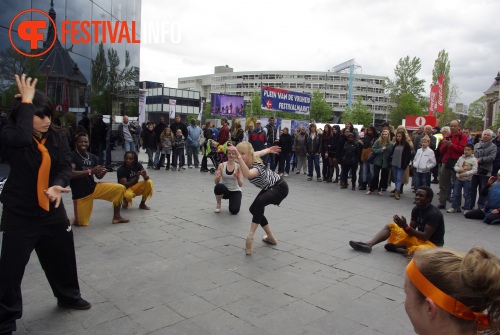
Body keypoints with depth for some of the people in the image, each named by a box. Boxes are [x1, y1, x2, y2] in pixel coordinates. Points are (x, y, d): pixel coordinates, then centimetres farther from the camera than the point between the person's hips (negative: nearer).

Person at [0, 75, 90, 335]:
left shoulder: (58, 136, -2)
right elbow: (22, 138, -38)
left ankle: (68, 296, 44)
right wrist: (26, 101, -28)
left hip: (52, 210, 5)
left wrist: (57, 186, -29)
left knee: (63, 257, 19)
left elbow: (65, 166, -8)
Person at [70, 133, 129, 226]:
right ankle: (77, 217, 34)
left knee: (120, 188, -8)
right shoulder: (72, 156, -13)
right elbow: (70, 174, -27)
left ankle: (116, 217, 2)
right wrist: (90, 171, -28)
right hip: (80, 193, -5)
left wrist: (103, 172, -15)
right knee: (81, 223, -4)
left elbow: (98, 176, 9)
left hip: (94, 187, 5)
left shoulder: (92, 157, 5)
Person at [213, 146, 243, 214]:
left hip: (235, 191, -1)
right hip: (224, 190, 1)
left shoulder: (238, 166, -11)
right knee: (218, 186, -35)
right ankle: (218, 204, -6)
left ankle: (232, 201, 15)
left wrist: (238, 178, -36)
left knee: (234, 211, -23)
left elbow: (241, 185, -15)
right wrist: (217, 178, -33)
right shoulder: (221, 165, -8)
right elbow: (216, 182, -11)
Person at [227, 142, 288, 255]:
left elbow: (247, 174, -62)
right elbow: (260, 152, 9)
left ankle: (250, 236, -31)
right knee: (254, 209, 10)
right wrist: (269, 150, 30)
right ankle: (271, 237, 24)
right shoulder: (251, 157, -13)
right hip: (269, 187, 10)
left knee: (259, 202, -36)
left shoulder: (257, 167, -37)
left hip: (280, 187, -10)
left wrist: (239, 157, -71)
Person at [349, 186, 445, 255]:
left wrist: (405, 226, -31)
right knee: (390, 226, 1)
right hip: (418, 238, 8)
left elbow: (425, 236, -26)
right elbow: (412, 229, 0)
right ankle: (368, 244, -19)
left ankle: (398, 248, -16)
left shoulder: (434, 214, -22)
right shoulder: (416, 209, 1)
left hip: (432, 244, -8)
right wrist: (403, 225, -21)